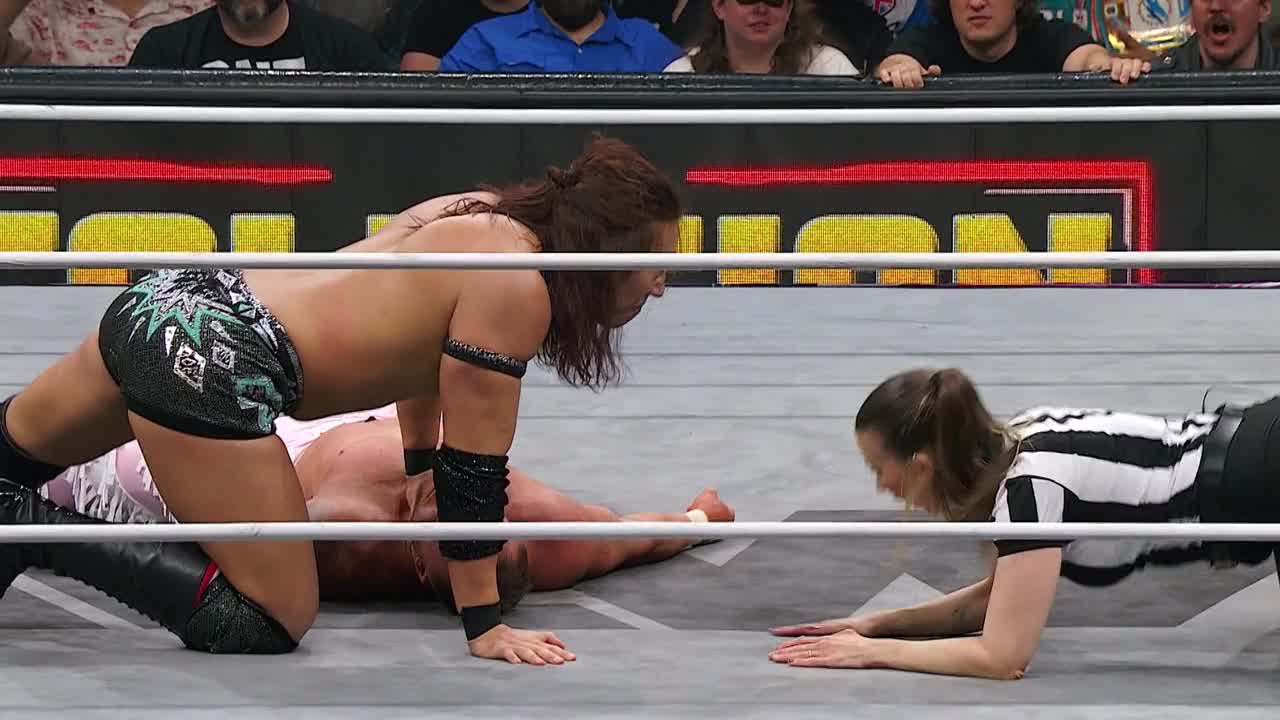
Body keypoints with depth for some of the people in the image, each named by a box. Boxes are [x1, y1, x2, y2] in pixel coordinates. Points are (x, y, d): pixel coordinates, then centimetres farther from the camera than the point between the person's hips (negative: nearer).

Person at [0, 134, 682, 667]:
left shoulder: (483, 215, 13)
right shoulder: (514, 288, -13)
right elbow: (473, 464, -10)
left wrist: (421, 468, 44)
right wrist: (484, 627, -3)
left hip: (168, 302, 10)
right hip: (208, 367, -10)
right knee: (270, 625, -8)